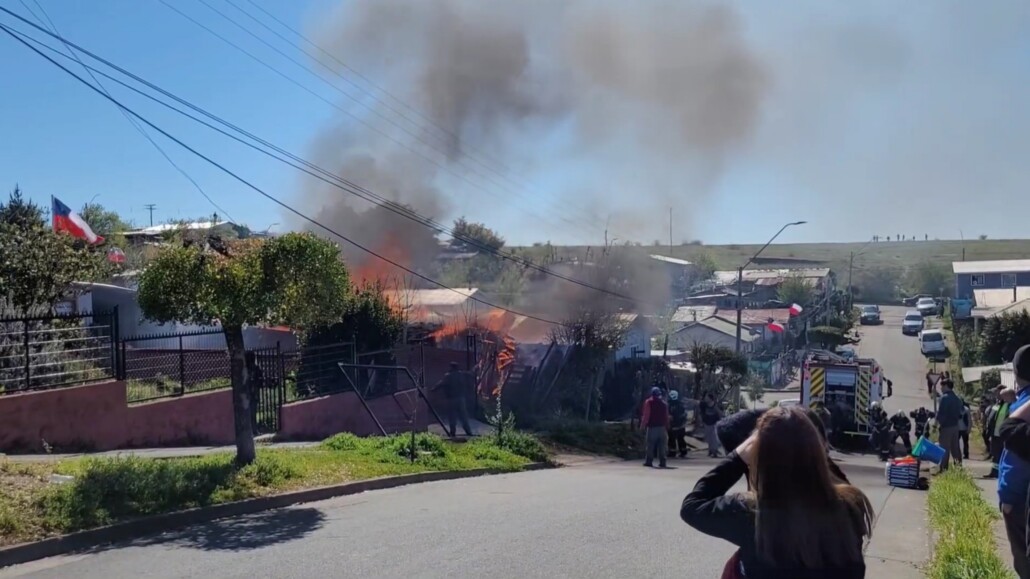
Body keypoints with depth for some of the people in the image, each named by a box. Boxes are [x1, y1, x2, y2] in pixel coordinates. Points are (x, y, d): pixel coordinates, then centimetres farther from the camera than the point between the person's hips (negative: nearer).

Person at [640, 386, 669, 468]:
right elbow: (667, 417, 12)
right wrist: (667, 426, 18)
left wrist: (642, 425, -4)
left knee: (650, 445, 1)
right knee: (662, 446, 5)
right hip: (662, 427, 4)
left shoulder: (648, 402, -4)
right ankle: (662, 462, 3)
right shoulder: (663, 403, 10)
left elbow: (646, 416, -9)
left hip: (652, 427, -4)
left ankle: (648, 461, 1)